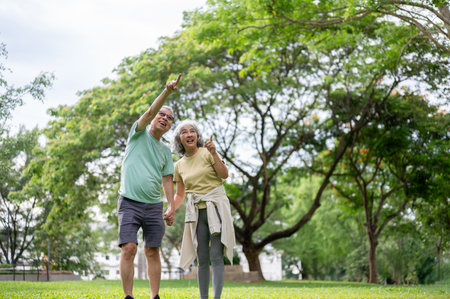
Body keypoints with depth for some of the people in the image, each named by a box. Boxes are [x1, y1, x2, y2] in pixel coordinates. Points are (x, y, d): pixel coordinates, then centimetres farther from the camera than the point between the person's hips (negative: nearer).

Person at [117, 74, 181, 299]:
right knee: (129, 248, -13)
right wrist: (166, 92, -23)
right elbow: (149, 112, -11)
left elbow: (167, 180, 16)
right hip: (130, 202, -4)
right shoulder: (139, 134, 6)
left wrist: (172, 207, 5)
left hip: (154, 206, 4)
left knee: (152, 252, 3)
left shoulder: (165, 151, 18)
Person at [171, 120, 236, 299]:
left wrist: (214, 153, -21)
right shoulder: (179, 165, 11)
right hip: (196, 211, 4)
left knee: (216, 256, -11)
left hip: (216, 207, -4)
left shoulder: (207, 153, 0)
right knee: (202, 259, 2)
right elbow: (180, 195, 17)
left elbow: (224, 175, -10)